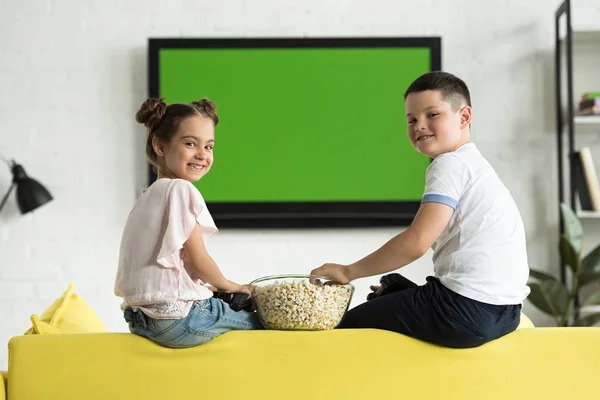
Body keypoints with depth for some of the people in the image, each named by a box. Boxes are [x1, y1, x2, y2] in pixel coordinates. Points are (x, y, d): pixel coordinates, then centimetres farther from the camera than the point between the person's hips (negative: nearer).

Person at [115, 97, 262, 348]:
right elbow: (199, 260, -12)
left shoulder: (147, 195, 15)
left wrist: (213, 286, 16)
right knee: (260, 321, 6)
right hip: (178, 318, -9)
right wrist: (228, 285, 6)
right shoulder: (181, 190, -12)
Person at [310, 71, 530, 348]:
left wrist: (349, 271, -9)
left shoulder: (450, 164, -8)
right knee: (396, 290, 30)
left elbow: (416, 242, -18)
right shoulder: (474, 165, 21)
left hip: (466, 310, -10)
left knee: (351, 325, 4)